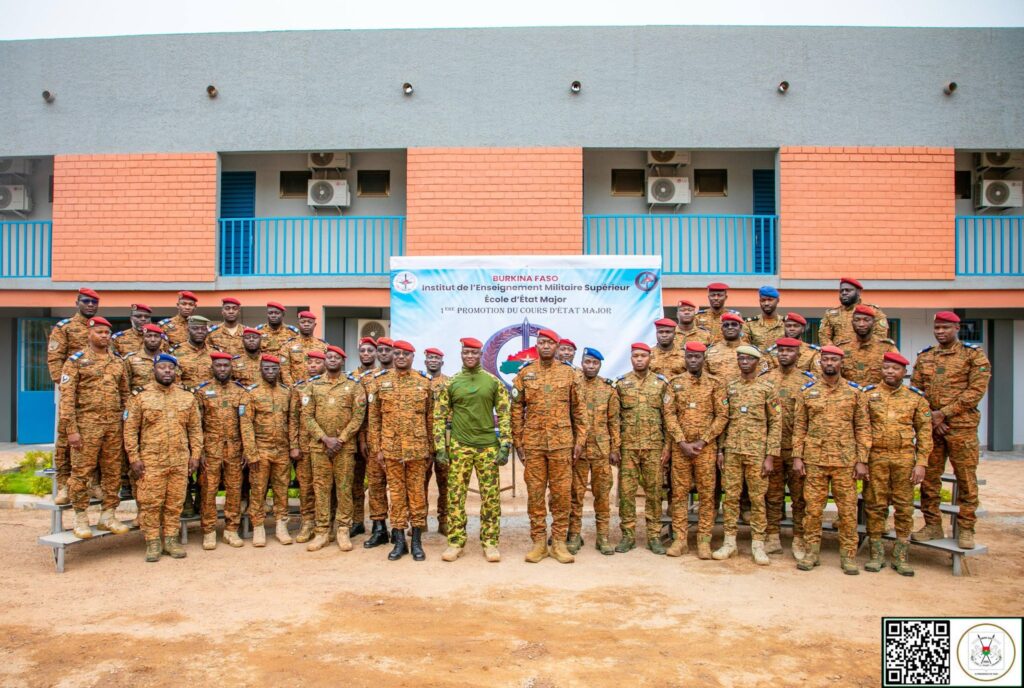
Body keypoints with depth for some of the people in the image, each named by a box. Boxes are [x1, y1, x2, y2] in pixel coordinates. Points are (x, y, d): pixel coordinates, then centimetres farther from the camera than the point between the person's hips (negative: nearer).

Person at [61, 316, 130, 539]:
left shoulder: (118, 362, 13)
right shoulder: (76, 360, -1)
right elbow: (67, 397, -6)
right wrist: (72, 429, -13)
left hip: (114, 425, 4)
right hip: (87, 424, -4)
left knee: (112, 472, 7)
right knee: (81, 472, -1)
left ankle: (107, 516, 17)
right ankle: (81, 519, 10)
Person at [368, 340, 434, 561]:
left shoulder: (424, 382, 3)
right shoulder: (381, 382, 4)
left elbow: (430, 418, 6)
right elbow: (374, 418, 4)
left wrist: (430, 447, 3)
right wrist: (376, 448, 0)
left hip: (417, 448, 0)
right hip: (391, 448, 1)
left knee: (417, 493, 5)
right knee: (396, 494, 6)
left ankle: (417, 542, 14)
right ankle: (399, 541, 16)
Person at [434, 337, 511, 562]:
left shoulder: (494, 382, 4)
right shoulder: (450, 384, 4)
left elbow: (504, 415, 3)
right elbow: (440, 417, 4)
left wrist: (505, 446, -6)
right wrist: (440, 449, -3)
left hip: (488, 446, 0)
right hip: (459, 447, 0)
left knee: (491, 497, 3)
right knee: (455, 496, 3)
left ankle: (490, 542, 13)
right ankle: (455, 542, 14)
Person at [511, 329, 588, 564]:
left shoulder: (569, 373, 5)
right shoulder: (524, 373, 5)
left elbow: (579, 409, 7)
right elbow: (516, 409, 5)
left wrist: (580, 440, 2)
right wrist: (517, 442, 1)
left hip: (562, 442, 0)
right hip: (533, 443, 0)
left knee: (562, 492, 3)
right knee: (535, 492, 4)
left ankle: (559, 542, 13)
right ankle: (538, 542, 14)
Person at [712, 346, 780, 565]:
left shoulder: (766, 388, 0)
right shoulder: (730, 386, 9)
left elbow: (775, 423, -2)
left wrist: (770, 456, -7)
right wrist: (720, 449, 5)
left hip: (757, 452, -2)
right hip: (732, 451, 3)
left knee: (758, 498, 3)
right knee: (730, 496, 5)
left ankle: (757, 544, 13)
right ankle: (729, 542, 14)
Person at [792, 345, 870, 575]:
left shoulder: (854, 391, 3)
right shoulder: (807, 390, 4)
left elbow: (863, 427, 2)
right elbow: (799, 426, 5)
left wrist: (862, 460, -4)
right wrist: (797, 457, -1)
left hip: (845, 461, 0)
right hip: (814, 459, 1)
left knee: (848, 509, 5)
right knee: (813, 507, 6)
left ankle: (848, 555, 16)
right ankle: (812, 551, 17)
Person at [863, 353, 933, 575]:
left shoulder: (916, 397, 7)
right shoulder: (869, 394, 5)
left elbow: (924, 432, 5)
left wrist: (921, 463, -3)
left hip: (904, 459, 1)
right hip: (875, 458, 0)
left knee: (904, 507, 5)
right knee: (875, 506, 4)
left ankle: (902, 556, 17)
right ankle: (877, 554, 15)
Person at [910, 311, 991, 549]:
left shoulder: (974, 355, 1)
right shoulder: (924, 357, 12)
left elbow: (976, 390, -9)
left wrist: (944, 413, -13)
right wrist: (929, 417, -6)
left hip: (961, 426, -4)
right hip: (929, 426, 4)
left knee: (966, 478, 1)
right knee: (929, 476, 7)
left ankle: (966, 529, 11)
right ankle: (932, 525, 18)